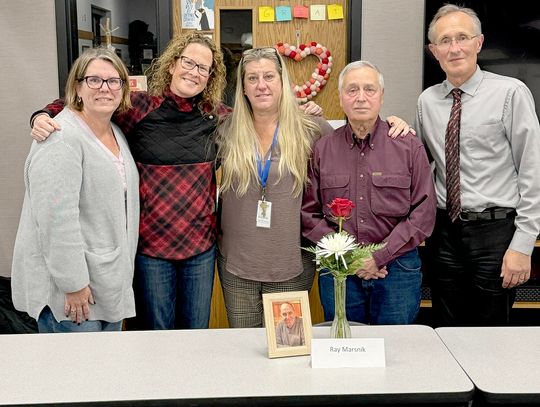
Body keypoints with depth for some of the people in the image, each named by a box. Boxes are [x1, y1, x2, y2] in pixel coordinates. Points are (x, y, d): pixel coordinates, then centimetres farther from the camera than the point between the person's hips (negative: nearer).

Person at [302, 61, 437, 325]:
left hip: (396, 267, -1)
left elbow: (423, 214, -4)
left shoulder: (410, 147, 0)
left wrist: (379, 257, -12)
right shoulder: (321, 149, 3)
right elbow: (309, 214, 3)